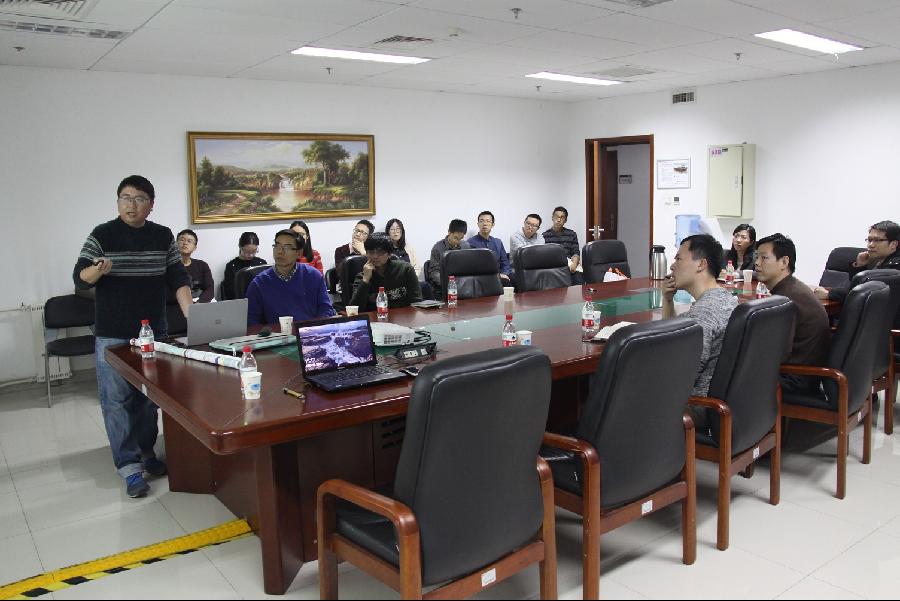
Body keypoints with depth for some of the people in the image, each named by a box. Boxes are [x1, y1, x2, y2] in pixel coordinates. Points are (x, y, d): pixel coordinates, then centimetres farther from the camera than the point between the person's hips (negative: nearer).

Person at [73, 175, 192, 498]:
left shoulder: (163, 236, 4)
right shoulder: (102, 235, -5)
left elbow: (178, 278, 2)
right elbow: (79, 278, -6)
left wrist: (191, 314, -12)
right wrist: (97, 271, -29)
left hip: (154, 332, 3)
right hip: (113, 335, -3)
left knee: (150, 396, 12)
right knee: (117, 400, -2)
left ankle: (145, 451, 28)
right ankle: (130, 466, 4)